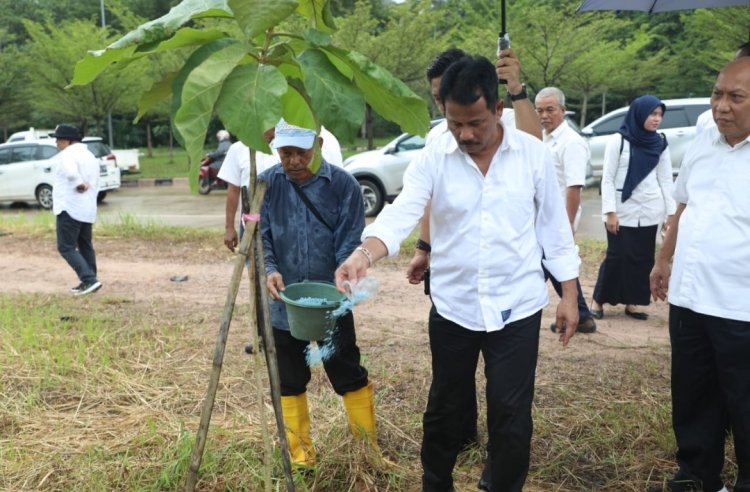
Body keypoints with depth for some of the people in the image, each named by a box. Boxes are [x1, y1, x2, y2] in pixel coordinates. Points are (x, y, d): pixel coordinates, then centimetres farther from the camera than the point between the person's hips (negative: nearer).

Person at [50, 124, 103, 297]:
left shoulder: (67, 154, -12)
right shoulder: (90, 156, 17)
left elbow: (71, 173, -34)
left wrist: (78, 184, -18)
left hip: (70, 208, -9)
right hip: (88, 209, 9)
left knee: (66, 248, -5)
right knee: (85, 247, 14)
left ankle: (90, 280, -15)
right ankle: (88, 282, 16)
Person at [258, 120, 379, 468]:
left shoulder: (343, 184, -10)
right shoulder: (265, 185, -4)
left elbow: (351, 244, -9)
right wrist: (268, 270, -23)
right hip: (284, 304, 2)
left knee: (349, 375, 8)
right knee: (290, 382, 14)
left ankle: (369, 445, 26)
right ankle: (300, 452, 30)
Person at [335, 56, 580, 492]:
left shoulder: (534, 153, -5)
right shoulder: (432, 159, -7)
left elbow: (554, 226, 1)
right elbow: (401, 213, -20)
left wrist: (569, 295, 2)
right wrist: (365, 252, -40)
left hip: (517, 307, -1)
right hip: (452, 308, 1)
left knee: (511, 413, 6)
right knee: (445, 408, 17)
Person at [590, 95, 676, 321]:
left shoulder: (660, 144, 7)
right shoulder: (618, 140, -5)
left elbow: (666, 180, 9)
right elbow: (607, 179, -5)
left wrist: (671, 212, 4)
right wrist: (609, 211, -12)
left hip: (649, 211, 4)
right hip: (623, 210, -4)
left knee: (643, 258, 6)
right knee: (617, 256, -3)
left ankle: (632, 302, 17)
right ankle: (598, 300, 11)